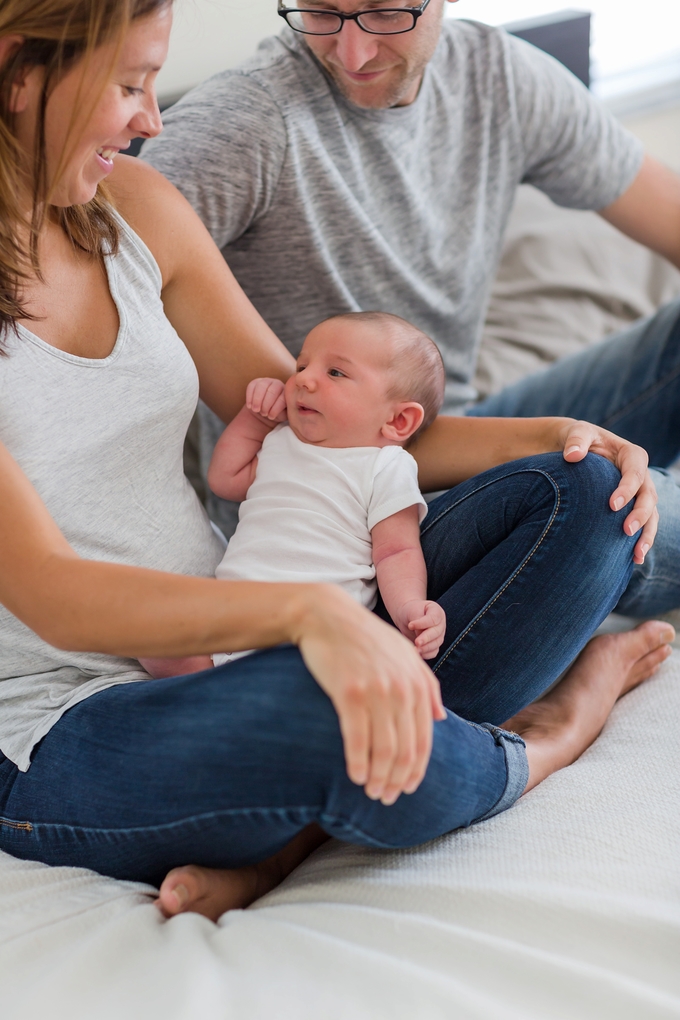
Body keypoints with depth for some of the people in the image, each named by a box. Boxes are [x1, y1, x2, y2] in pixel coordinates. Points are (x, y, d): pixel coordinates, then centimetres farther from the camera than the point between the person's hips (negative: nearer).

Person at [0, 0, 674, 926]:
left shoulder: (133, 208, 5)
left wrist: (550, 436, -1)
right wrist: (307, 612, -40)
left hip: (224, 646, 8)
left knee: (585, 491, -4)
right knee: (340, 714, -39)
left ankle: (288, 835, -16)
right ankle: (529, 746, 0)